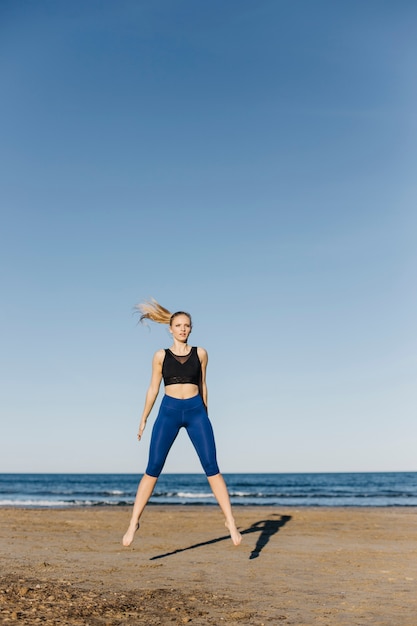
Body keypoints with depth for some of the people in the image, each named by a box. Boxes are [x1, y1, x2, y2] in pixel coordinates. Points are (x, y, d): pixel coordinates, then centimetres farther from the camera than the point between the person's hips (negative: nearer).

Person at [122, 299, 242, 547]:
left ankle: (230, 522, -2)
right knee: (153, 468, -5)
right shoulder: (161, 356, 7)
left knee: (212, 467, -6)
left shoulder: (200, 353, 9)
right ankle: (134, 522, 4)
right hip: (169, 411, 0)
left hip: (196, 410, 1)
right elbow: (154, 388, 11)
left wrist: (205, 414, 18)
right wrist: (144, 418, 10)